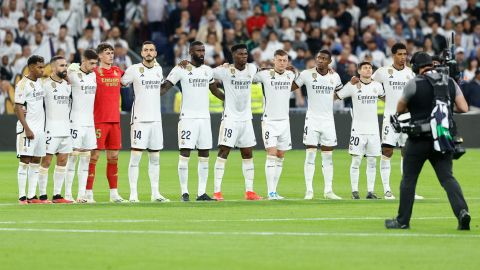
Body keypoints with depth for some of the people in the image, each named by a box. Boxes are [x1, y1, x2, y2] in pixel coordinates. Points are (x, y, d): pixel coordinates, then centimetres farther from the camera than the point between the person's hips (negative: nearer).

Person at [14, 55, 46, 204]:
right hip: (28, 129, -8)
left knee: (36, 162, 7)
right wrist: (27, 129, -18)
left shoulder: (39, 82, 13)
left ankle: (32, 196, 9)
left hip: (40, 129, 8)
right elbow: (18, 108, -14)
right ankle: (22, 197, -6)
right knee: (25, 161, -7)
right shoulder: (23, 84, -11)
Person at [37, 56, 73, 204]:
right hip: (51, 129, -7)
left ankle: (57, 195, 11)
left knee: (63, 161, 6)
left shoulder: (67, 84, 13)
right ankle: (42, 195, -3)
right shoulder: (46, 84, -8)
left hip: (66, 129, 7)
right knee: (46, 161, -5)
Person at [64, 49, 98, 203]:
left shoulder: (94, 75, 12)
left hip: (90, 122, 7)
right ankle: (68, 194, -2)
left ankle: (82, 195, 7)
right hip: (76, 122, -7)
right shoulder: (73, 73, -7)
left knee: (86, 158, 5)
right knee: (73, 156, -6)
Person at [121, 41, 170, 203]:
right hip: (139, 118, -5)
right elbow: (121, 83, 5)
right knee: (135, 156, -8)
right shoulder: (134, 70, -5)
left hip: (156, 118, 5)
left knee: (155, 158, 9)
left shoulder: (158, 69, 11)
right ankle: (133, 194, -6)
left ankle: (155, 193, 14)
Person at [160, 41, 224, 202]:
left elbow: (214, 90, 28)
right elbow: (165, 87, -6)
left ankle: (202, 193, 6)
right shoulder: (180, 70, -4)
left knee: (204, 155, 4)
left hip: (204, 117, 6)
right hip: (187, 117, -6)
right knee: (185, 154, -7)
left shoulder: (207, 70, 13)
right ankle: (184, 192, -4)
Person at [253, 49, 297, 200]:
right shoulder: (265, 74, -7)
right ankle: (271, 192, -14)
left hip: (284, 120, 5)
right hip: (269, 120, -5)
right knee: (272, 155, -13)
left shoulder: (290, 75, 8)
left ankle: (274, 191, 12)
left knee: (280, 157, 7)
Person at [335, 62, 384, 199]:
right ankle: (354, 191, 0)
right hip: (358, 129, -4)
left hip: (373, 129, 4)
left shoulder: (377, 86, 8)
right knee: (356, 160, -5)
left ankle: (370, 191, 8)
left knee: (372, 161, 4)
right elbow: (336, 96, 2)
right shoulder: (352, 85, -2)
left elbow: (383, 96, 29)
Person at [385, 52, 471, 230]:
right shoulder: (450, 83, 3)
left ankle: (402, 221, 13)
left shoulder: (414, 84, -9)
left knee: (408, 179, 8)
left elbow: (400, 110, 2)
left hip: (419, 140, -3)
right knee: (447, 177, 3)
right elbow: (464, 108, 0)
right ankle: (462, 210, -20)